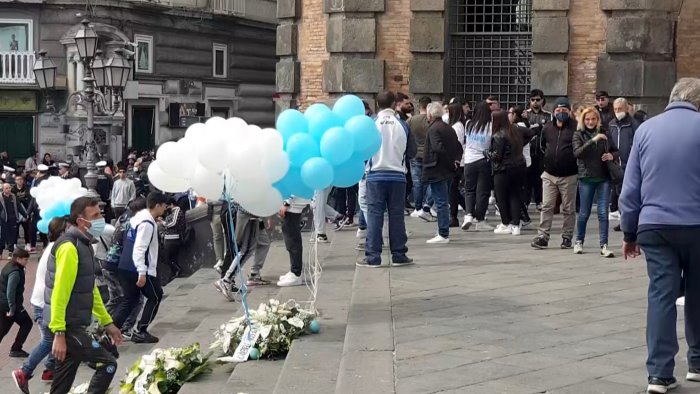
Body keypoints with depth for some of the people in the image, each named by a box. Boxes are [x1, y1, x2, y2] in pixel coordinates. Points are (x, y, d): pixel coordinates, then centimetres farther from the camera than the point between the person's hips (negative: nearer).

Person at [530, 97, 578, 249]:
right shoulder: (548, 128, 9)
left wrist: (575, 162, -7)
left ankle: (567, 237, 15)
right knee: (547, 207, 1)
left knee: (569, 209, 6)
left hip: (568, 176, -4)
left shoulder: (575, 127, -6)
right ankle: (543, 237, 1)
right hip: (549, 175, 4)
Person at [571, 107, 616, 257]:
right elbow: (577, 152, -15)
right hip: (586, 178, -2)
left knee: (603, 212, -3)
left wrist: (612, 156, -6)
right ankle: (579, 242, 25)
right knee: (584, 213, 6)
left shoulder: (604, 133, 7)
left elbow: (615, 150, 18)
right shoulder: (579, 134, 1)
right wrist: (593, 140, -25)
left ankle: (604, 245, -2)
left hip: (604, 177, 2)